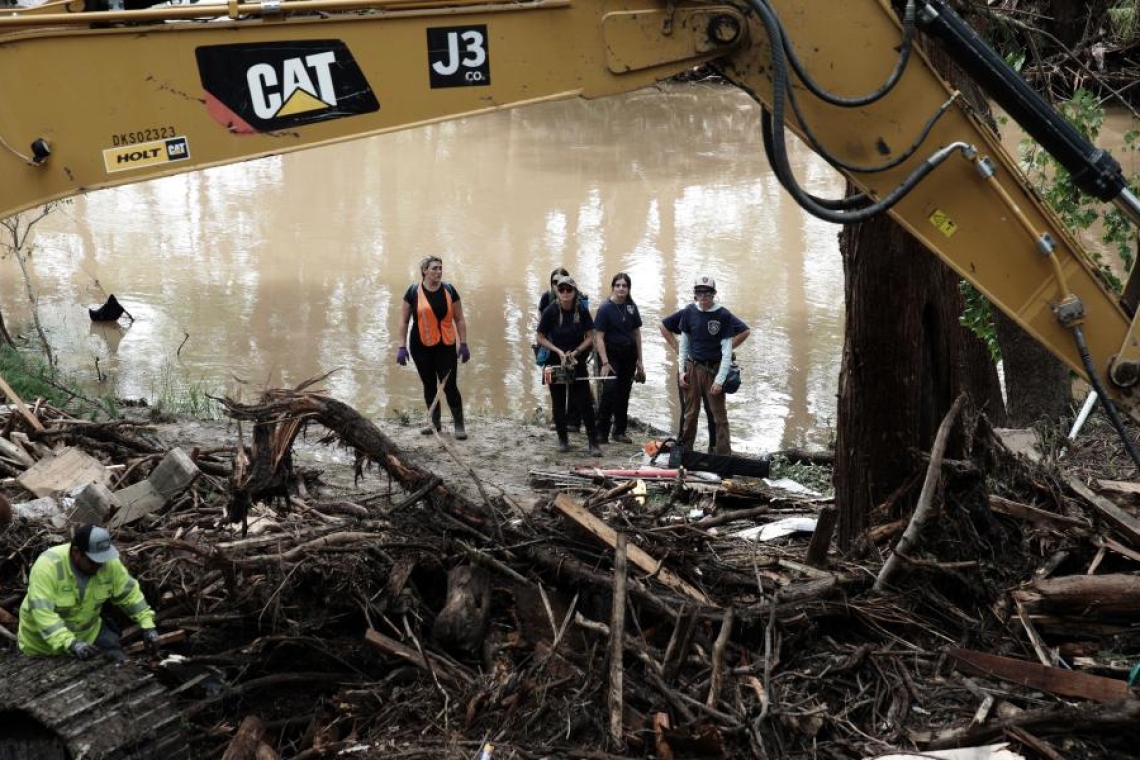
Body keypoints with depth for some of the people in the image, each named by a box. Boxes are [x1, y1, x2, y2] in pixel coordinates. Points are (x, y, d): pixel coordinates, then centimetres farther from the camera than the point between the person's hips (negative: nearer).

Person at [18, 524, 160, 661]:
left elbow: (130, 593, -4)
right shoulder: (47, 566, -32)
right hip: (41, 642, -4)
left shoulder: (109, 563, -18)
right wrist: (70, 644, -47)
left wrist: (147, 625, -12)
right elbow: (43, 612, -38)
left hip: (89, 633, 4)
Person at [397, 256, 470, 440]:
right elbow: (404, 321, 2)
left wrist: (463, 344, 1)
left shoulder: (449, 290, 0)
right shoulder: (414, 292, -3)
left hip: (445, 347, 0)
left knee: (450, 386, -5)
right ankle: (435, 422, 25)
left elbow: (459, 319, 6)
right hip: (421, 347, 1)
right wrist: (402, 347, -2)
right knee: (429, 385, 11)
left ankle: (459, 425, 4)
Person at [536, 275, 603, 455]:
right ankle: (563, 439, 22)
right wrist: (559, 352, -14)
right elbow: (540, 338, -4)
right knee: (558, 403, 8)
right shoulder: (551, 311, -9)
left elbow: (589, 337, -1)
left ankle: (593, 443, -2)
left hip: (577, 361, 0)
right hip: (555, 362, 0)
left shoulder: (582, 311, -6)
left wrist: (576, 352, -15)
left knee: (585, 403, -5)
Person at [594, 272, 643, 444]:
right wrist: (605, 363, -19)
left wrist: (639, 360, 12)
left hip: (629, 354, 5)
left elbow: (636, 333, 12)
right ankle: (602, 432, -7)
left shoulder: (631, 307, 4)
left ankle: (620, 431, 19)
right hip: (612, 354, -5)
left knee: (624, 393, 9)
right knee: (609, 391, -13)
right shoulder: (605, 308, -10)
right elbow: (599, 337, -12)